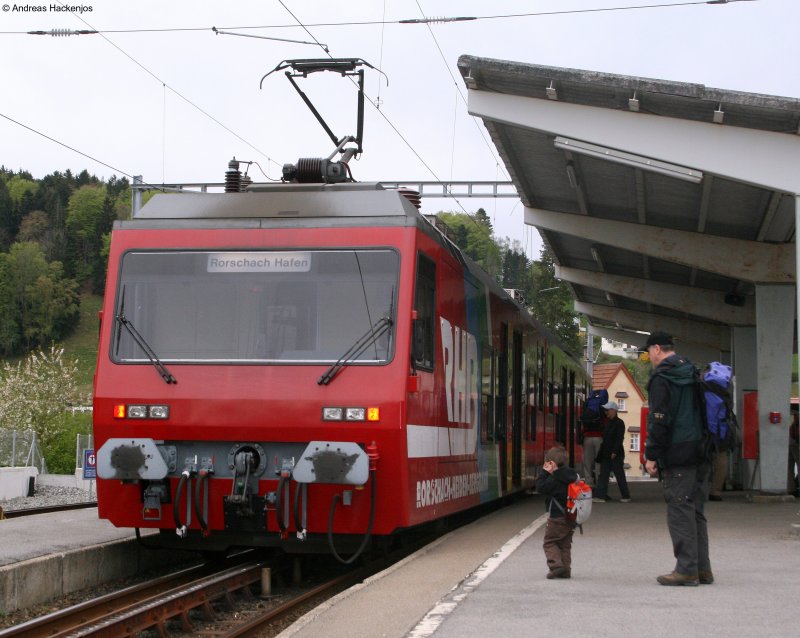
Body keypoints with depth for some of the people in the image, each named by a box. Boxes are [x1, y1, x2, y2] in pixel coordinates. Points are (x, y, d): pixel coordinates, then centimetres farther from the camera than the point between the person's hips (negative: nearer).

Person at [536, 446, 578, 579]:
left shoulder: (554, 479, -19)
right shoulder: (572, 476, 6)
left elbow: (540, 487, -14)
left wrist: (545, 473, -10)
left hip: (557, 518, -8)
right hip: (570, 517, 8)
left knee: (549, 542, 3)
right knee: (565, 544, 15)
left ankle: (556, 565, -11)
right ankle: (566, 569, 13)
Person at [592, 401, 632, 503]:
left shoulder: (619, 423, -9)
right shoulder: (607, 423, 15)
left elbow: (620, 438, -15)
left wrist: (614, 452, -21)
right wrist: (601, 453, 14)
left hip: (616, 455, -8)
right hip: (606, 454, 8)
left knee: (620, 475, 0)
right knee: (603, 475, 2)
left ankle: (626, 496, 10)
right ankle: (601, 496, 0)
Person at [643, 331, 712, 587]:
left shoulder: (661, 378, -9)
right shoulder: (693, 374, 17)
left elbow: (659, 420, -14)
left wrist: (652, 456, -10)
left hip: (677, 455, -8)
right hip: (700, 454, 8)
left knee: (679, 510, -6)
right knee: (696, 510, 12)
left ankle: (686, 569, -7)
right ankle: (702, 569, 13)